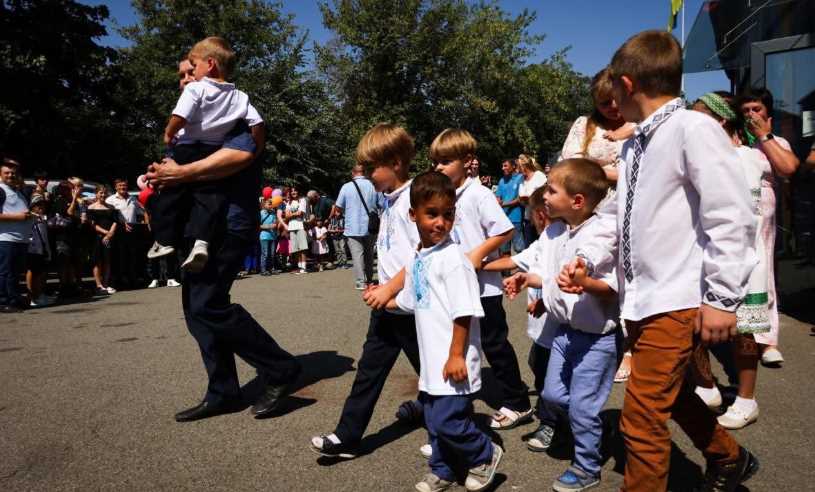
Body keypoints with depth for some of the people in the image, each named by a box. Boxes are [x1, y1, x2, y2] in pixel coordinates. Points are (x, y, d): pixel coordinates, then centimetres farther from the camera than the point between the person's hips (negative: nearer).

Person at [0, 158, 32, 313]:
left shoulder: (18, 191, 20)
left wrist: (28, 214, 15)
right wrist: (16, 216, -18)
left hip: (21, 239, 9)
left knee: (16, 272, 13)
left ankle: (14, 300, 21)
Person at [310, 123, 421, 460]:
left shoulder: (414, 198, -16)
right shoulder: (390, 202, 12)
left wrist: (389, 289, -20)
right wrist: (380, 289, 11)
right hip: (387, 304, 8)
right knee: (369, 369, 10)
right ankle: (347, 437, 17)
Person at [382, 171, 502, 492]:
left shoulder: (453, 257, -17)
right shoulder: (416, 258, 8)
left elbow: (464, 312, -19)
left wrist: (456, 356, -20)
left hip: (453, 360, -8)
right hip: (431, 358, 8)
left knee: (447, 421, -5)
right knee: (434, 420, 17)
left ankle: (485, 456, 22)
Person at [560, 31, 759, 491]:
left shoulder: (694, 129, -14)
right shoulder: (635, 144, 13)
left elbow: (731, 217, -18)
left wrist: (722, 298, -17)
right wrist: (588, 259, 3)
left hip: (676, 301, -9)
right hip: (640, 298, 9)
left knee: (642, 417, -4)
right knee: (672, 394, 26)